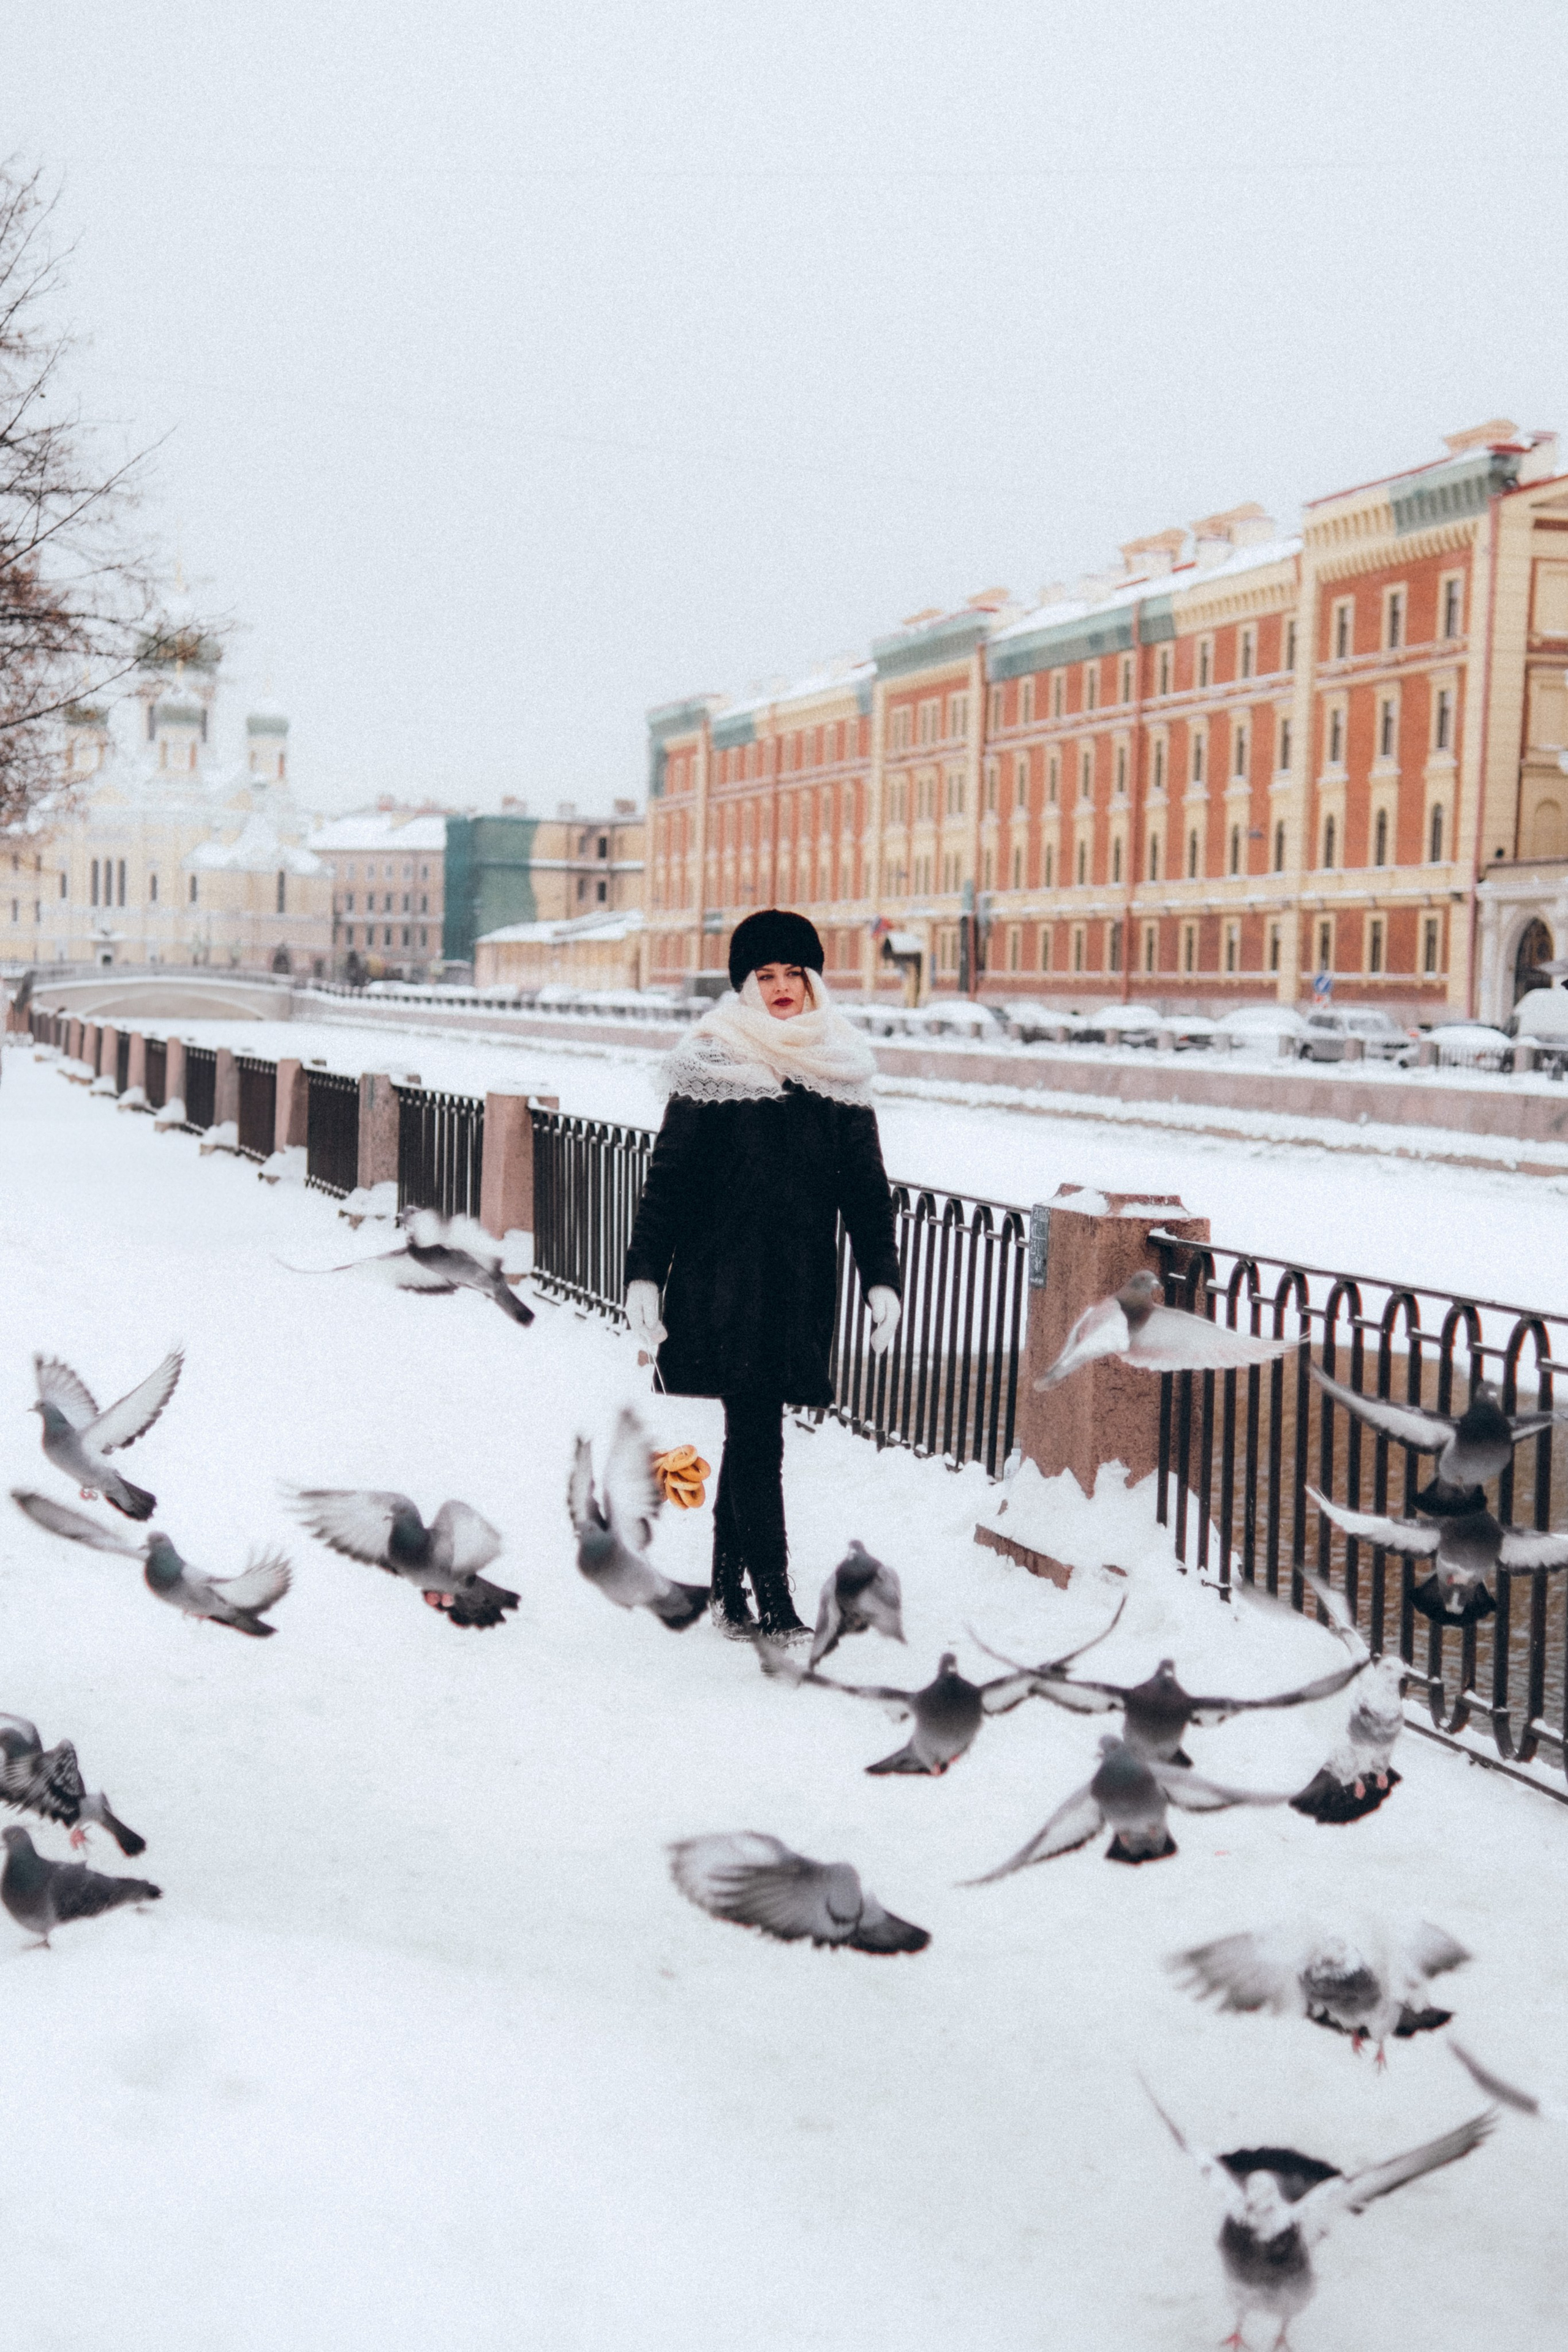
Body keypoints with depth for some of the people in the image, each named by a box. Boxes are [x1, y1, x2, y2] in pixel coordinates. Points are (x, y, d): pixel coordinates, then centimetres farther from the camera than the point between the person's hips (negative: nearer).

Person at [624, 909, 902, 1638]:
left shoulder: (840, 1070, 9)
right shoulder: (713, 1065, -3)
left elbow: (865, 1183, 11)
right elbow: (669, 1175, -2)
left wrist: (881, 1277, 4)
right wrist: (645, 1273, -7)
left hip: (800, 1283, 4)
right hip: (724, 1280, -4)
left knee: (752, 1434, 11)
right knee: (757, 1437, -9)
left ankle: (728, 1588, 22)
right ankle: (774, 1602, -9)